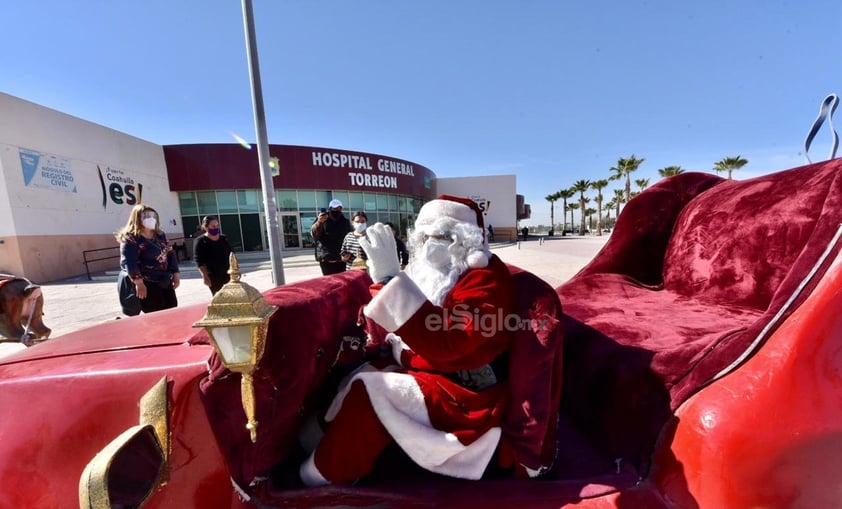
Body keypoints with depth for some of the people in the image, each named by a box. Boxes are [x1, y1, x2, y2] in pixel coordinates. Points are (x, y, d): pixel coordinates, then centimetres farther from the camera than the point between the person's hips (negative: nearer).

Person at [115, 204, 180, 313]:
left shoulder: (160, 235, 13)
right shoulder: (130, 238, -8)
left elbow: (171, 254, 14)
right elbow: (129, 262, -17)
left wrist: (175, 273, 6)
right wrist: (138, 283, -23)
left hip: (166, 282, 7)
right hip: (147, 284, -7)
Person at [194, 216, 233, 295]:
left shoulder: (223, 239, 9)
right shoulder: (201, 241, -5)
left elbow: (231, 255, 14)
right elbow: (199, 262, -9)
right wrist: (205, 276, -16)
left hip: (227, 274, 5)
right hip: (213, 276, -4)